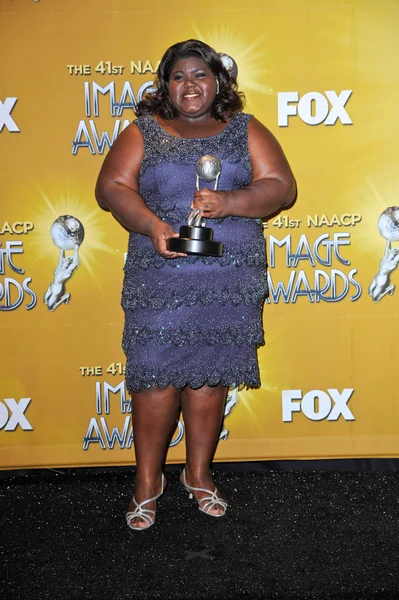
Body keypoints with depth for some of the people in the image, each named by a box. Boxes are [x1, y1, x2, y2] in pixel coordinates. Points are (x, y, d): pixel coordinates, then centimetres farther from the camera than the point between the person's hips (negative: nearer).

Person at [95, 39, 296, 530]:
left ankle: (198, 473, 22)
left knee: (209, 375, 4)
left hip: (230, 280, 1)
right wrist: (152, 225, -17)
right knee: (155, 375, -4)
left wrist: (229, 203, -16)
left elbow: (281, 187, 3)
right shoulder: (143, 131, 12)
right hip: (160, 278, 0)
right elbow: (111, 186, 1)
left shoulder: (245, 130, 13)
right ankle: (147, 480, 13)